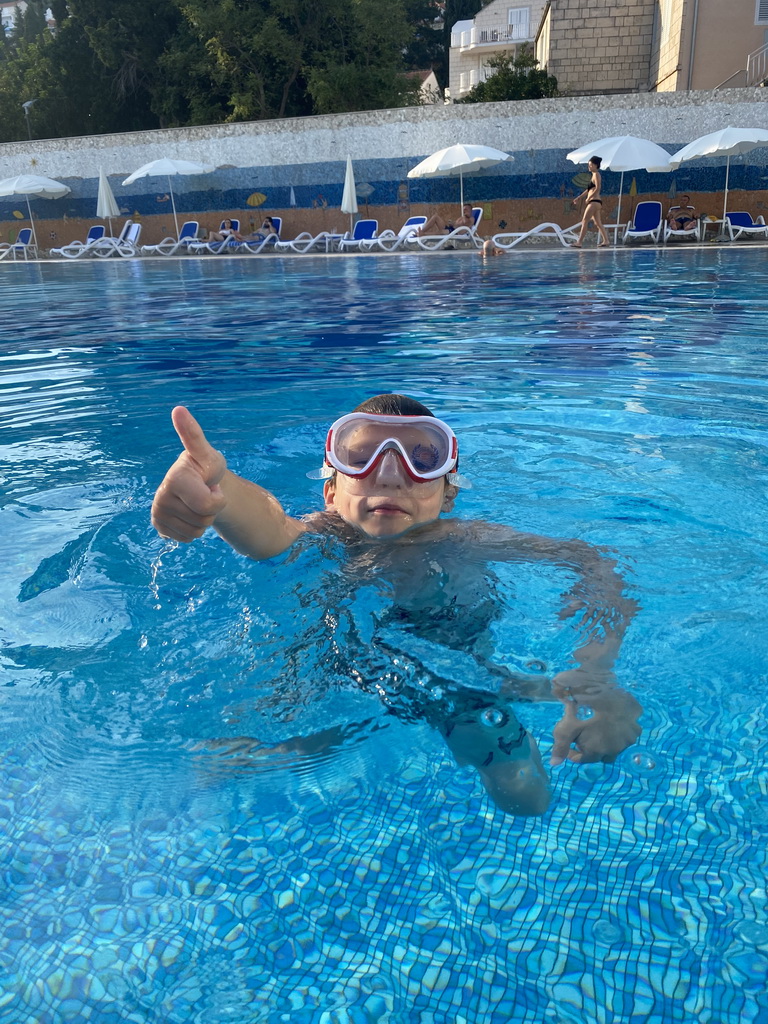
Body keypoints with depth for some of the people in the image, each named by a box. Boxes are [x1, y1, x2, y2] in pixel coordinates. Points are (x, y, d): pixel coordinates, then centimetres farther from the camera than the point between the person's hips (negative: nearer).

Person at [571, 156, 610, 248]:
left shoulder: (596, 174, -6)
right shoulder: (594, 175, 22)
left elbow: (597, 188, -18)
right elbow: (588, 190, 25)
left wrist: (588, 198, -17)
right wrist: (578, 198, 24)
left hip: (594, 201, -10)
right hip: (595, 202, 10)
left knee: (585, 221, -12)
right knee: (598, 223, 8)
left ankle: (579, 242, -16)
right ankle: (605, 240, 7)